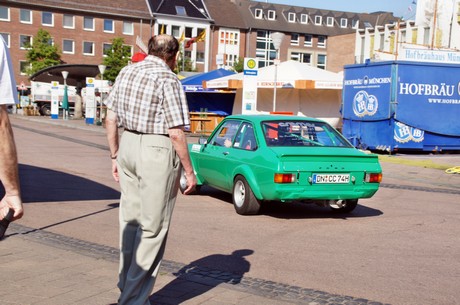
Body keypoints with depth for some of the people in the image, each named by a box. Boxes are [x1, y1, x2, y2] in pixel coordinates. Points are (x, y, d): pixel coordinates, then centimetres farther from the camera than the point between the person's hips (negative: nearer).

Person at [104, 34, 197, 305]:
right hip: (157, 151, -7)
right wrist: (189, 171, -7)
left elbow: (111, 120, 12)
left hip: (128, 145, 7)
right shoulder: (168, 79, -12)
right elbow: (176, 133, -15)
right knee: (153, 227, 2)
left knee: (130, 220, 17)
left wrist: (115, 156, 19)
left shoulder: (126, 72, 9)